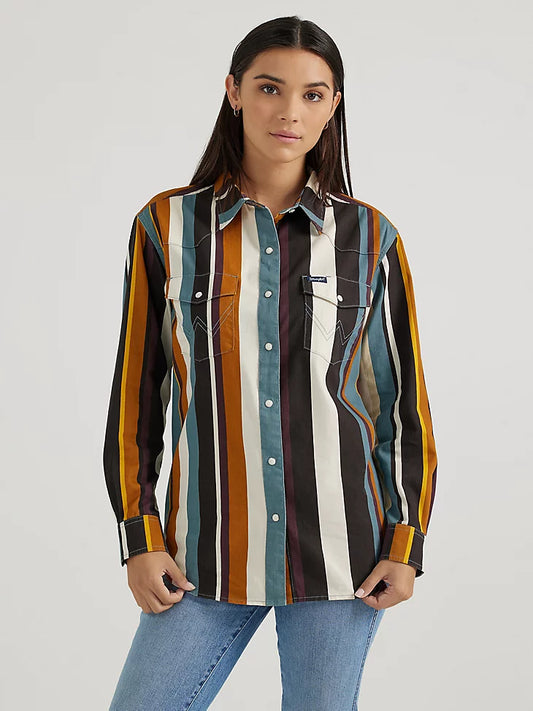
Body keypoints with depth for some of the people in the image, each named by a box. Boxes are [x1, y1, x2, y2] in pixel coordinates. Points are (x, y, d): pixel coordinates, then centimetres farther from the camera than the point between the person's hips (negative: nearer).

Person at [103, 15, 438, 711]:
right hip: (211, 556, 0)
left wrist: (406, 544, 1)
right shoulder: (168, 225, 1)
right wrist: (140, 537, 0)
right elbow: (137, 391, 4)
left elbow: (403, 398, 5)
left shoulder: (370, 236, 2)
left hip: (340, 553, 0)